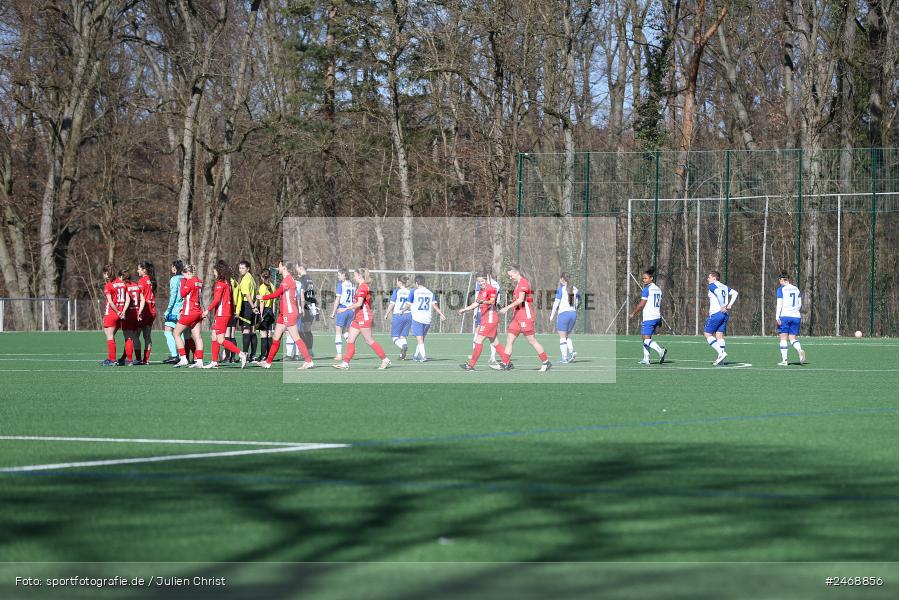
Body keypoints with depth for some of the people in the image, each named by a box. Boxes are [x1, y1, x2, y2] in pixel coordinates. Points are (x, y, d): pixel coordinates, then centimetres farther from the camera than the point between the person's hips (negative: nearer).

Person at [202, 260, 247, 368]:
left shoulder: (220, 283, -11)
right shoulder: (228, 282, 14)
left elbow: (217, 299, -19)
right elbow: (232, 299, 16)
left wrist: (208, 310, -16)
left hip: (221, 314, -9)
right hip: (228, 313, 9)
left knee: (220, 339, -10)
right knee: (214, 337, 12)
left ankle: (241, 354, -15)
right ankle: (214, 362, 13)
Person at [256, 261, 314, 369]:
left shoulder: (288, 280, -15)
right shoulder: (286, 279, 14)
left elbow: (276, 294, -14)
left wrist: (262, 297, -3)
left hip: (289, 313, -10)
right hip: (283, 314, 10)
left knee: (296, 338, -9)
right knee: (276, 338, 12)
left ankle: (308, 361, -8)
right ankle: (268, 362, 18)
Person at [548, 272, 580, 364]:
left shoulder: (561, 289, -7)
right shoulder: (575, 289, 9)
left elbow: (556, 303, -8)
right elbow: (577, 303, 12)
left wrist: (552, 315, -3)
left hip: (563, 313, -5)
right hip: (573, 313, 5)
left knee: (562, 337, 0)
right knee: (568, 336, 17)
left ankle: (564, 358, -4)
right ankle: (571, 351, -7)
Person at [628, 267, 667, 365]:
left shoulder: (646, 289, -10)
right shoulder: (658, 289, 14)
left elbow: (642, 304, -12)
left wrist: (633, 313, 0)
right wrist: (660, 319, 22)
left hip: (648, 318, -9)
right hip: (657, 317, 9)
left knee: (646, 339, -12)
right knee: (646, 339, 14)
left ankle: (660, 351, -30)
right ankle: (646, 359, 13)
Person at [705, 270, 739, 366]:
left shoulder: (712, 285, -3)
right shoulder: (724, 287, 18)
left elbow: (718, 293, -22)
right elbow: (735, 293, 11)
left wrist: (723, 307, -20)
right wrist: (729, 305, 3)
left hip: (716, 312, -7)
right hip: (725, 314, 7)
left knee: (708, 334, -1)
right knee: (719, 335, 8)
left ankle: (721, 352, -15)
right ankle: (721, 359, 0)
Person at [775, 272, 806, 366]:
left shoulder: (781, 289, -3)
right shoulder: (796, 289, 11)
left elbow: (779, 304, -11)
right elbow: (800, 304, 16)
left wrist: (777, 316, -12)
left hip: (784, 316, -4)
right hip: (796, 316, 4)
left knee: (783, 338, 2)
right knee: (792, 338, 9)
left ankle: (784, 360, -2)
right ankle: (800, 350, -22)